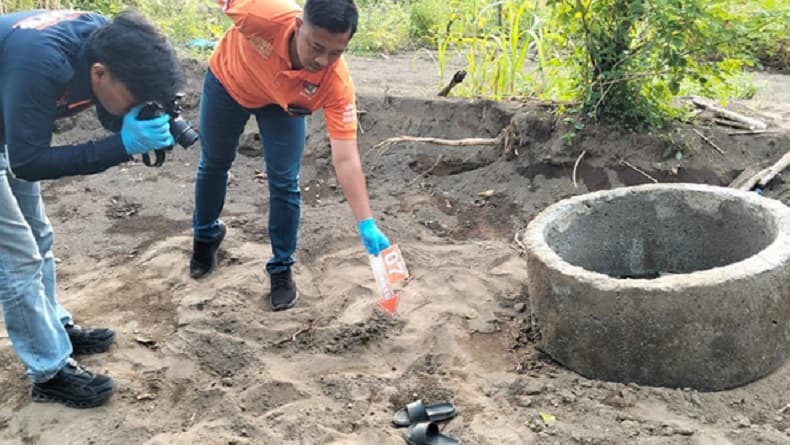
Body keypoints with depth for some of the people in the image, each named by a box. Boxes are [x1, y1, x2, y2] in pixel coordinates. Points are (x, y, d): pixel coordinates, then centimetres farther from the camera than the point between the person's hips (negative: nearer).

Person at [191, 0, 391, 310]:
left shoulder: (336, 82, -39)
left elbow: (345, 158, -40)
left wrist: (366, 224, -46)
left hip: (282, 103, 0)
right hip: (228, 82, 1)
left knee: (284, 182, -8)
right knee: (213, 165, 17)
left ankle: (281, 268, 14)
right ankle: (206, 236, 45)